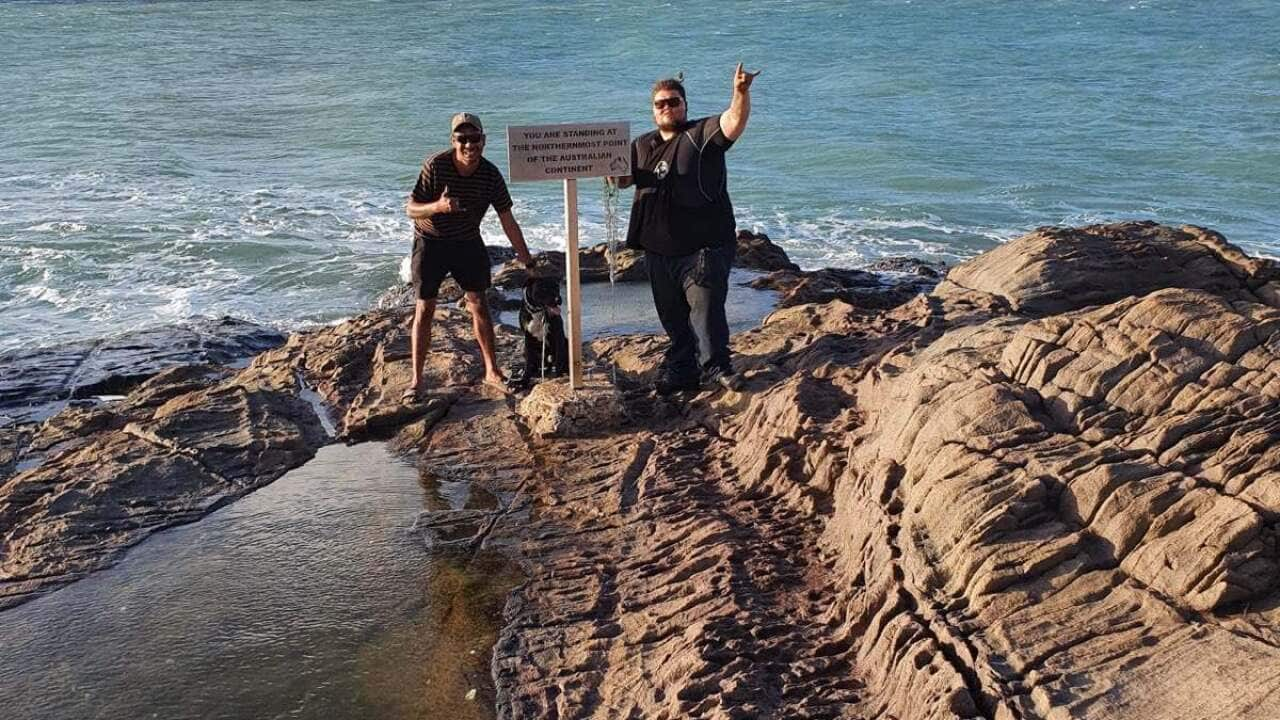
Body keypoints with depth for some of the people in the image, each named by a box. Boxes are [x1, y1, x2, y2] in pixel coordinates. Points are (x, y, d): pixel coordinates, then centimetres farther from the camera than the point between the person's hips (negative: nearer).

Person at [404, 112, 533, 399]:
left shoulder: (491, 175, -14)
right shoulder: (435, 166, -22)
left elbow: (508, 221, -6)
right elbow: (410, 209, -18)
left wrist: (527, 261, -5)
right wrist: (439, 206, -39)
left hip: (468, 243, 3)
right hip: (431, 243, -2)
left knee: (479, 305, 3)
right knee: (424, 309, -2)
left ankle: (492, 372, 15)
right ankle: (417, 380, 5)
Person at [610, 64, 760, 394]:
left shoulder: (703, 134, -2)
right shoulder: (641, 145, 17)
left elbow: (734, 122, -19)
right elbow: (622, 179, 16)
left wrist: (741, 93, -39)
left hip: (704, 246, -6)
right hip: (659, 249, 6)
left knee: (705, 308, -10)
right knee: (672, 316, 14)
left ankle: (715, 366, 4)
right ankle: (681, 370, 26)